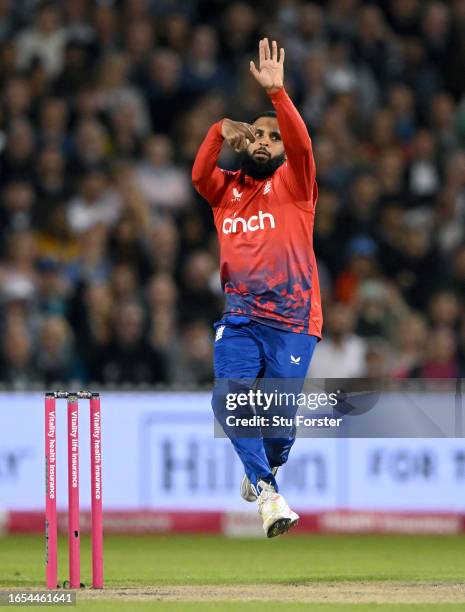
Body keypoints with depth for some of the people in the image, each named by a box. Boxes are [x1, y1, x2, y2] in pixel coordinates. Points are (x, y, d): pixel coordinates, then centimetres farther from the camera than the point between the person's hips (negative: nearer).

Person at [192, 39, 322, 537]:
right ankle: (267, 493, -20)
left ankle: (264, 471, 30)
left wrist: (277, 92, -24)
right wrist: (221, 132, -18)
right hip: (239, 319, 2)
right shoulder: (226, 189, 15)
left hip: (292, 320, -2)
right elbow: (198, 175, -5)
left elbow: (301, 145, -12)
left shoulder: (292, 183, 7)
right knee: (229, 400, -21)